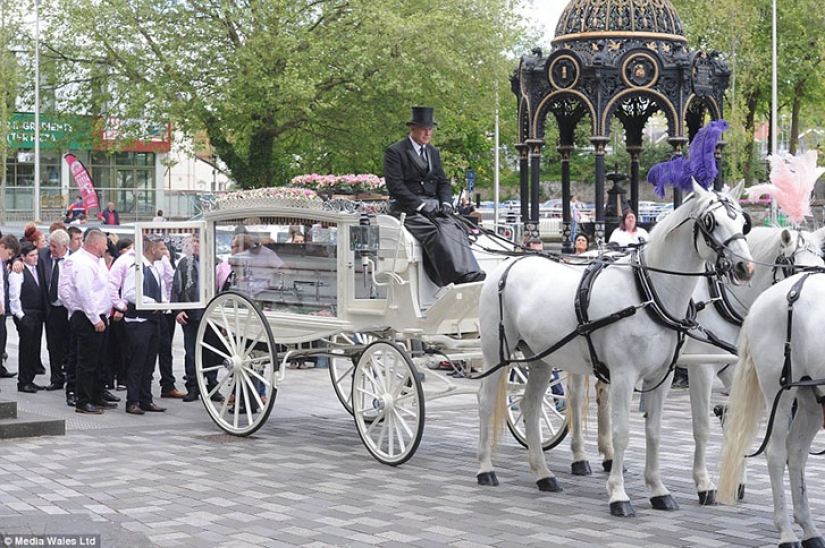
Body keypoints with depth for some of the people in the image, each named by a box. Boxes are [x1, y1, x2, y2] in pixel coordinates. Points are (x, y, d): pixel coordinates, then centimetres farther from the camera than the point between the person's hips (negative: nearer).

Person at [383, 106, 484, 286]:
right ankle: (456, 277, -44)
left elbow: (443, 182, 19)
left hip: (433, 205, 6)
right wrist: (420, 205, -17)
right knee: (432, 231, -32)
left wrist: (446, 203, -3)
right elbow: (395, 186, -9)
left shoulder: (434, 152, 21)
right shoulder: (394, 152, 0)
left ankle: (471, 275, -40)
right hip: (406, 208, -5)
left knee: (452, 228, -25)